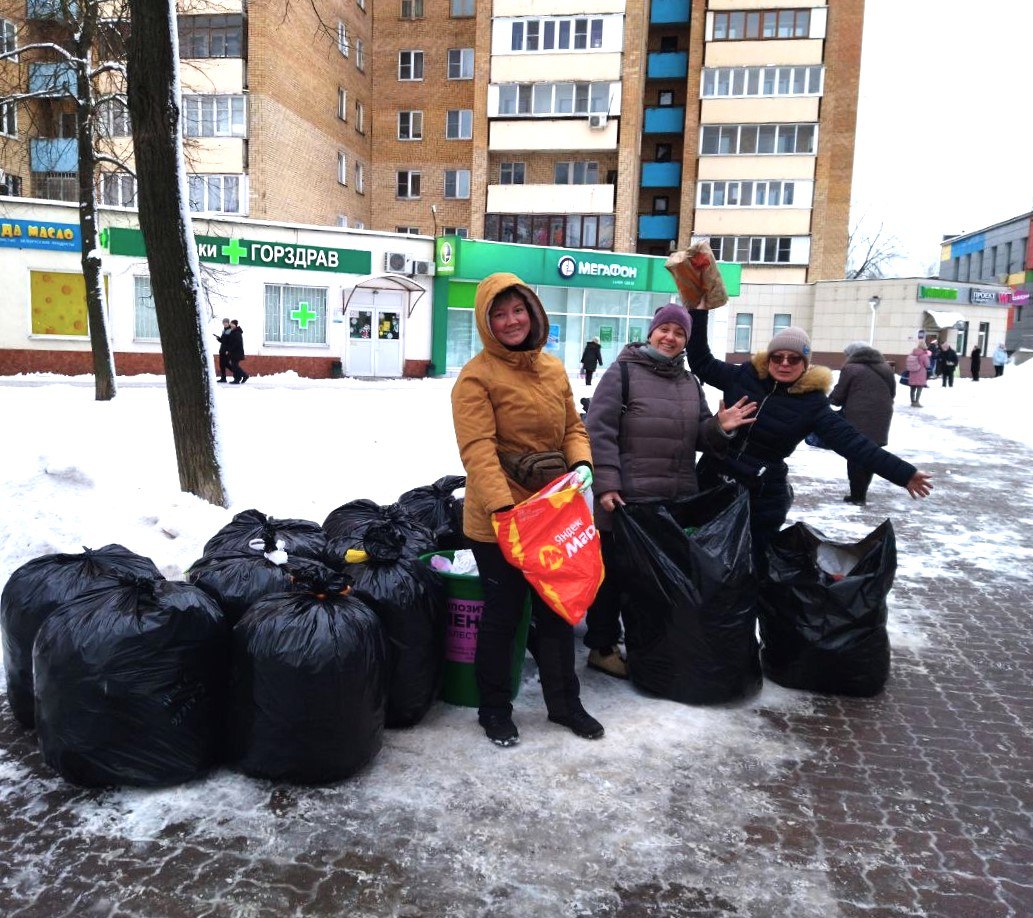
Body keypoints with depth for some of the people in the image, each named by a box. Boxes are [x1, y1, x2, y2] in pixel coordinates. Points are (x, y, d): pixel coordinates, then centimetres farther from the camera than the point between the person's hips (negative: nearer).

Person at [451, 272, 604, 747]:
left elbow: (572, 427, 12)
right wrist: (503, 506, -32)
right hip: (498, 521, -6)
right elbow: (478, 449, -22)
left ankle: (564, 702, 38)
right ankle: (494, 709, 30)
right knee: (503, 615, 9)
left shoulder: (553, 369, 8)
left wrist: (581, 462, -8)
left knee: (557, 610, 19)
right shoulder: (477, 376, -13)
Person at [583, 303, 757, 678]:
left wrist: (719, 426, -7)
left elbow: (699, 437, 16)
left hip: (678, 501, 7)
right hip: (626, 499, -7)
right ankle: (601, 646, 19)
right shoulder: (622, 372, -6)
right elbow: (599, 431, -13)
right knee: (614, 572, 4)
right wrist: (606, 484, -21)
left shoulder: (689, 382, 15)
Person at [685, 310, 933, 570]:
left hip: (763, 499, -2)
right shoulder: (744, 377, -2)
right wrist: (699, 312, 5)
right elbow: (701, 363, 8)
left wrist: (903, 472, -16)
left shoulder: (812, 402, -9)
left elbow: (851, 441, -12)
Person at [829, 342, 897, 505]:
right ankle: (861, 493, 20)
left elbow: (838, 396, -4)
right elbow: (892, 393, 22)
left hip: (858, 421, -6)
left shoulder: (851, 368, -6)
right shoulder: (885, 368, 15)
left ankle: (857, 495, 4)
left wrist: (829, 399, 16)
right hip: (880, 422, 6)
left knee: (856, 457, 2)